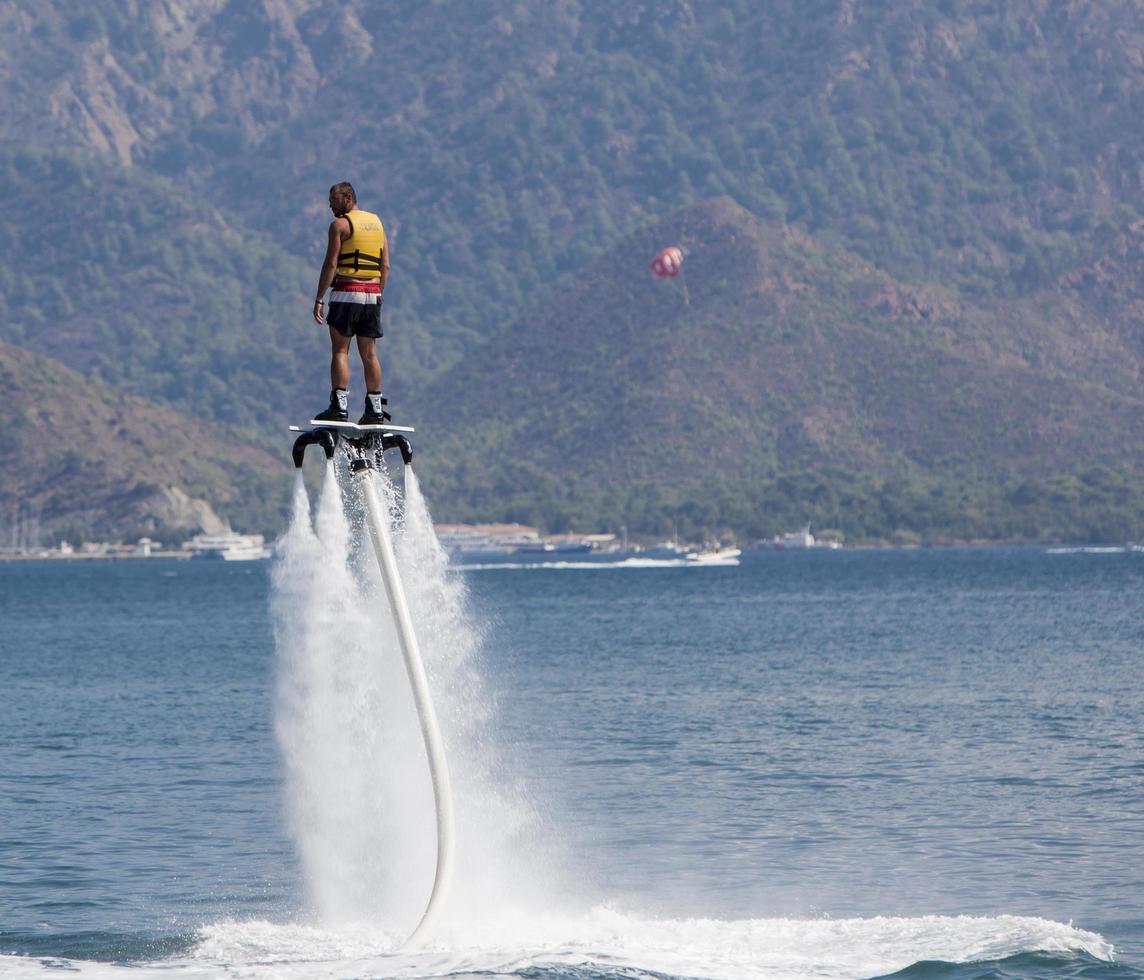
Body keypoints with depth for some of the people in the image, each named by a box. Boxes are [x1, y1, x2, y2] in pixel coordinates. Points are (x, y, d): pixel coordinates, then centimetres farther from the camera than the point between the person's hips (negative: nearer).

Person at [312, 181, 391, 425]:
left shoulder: (340, 224, -5)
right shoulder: (376, 222, 16)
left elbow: (330, 264, -11)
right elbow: (385, 265, 15)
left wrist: (318, 299, -10)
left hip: (347, 293, -6)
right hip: (372, 295, 6)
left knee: (340, 351, -5)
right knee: (369, 354, 8)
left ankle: (339, 406, -14)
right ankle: (375, 410, 6)